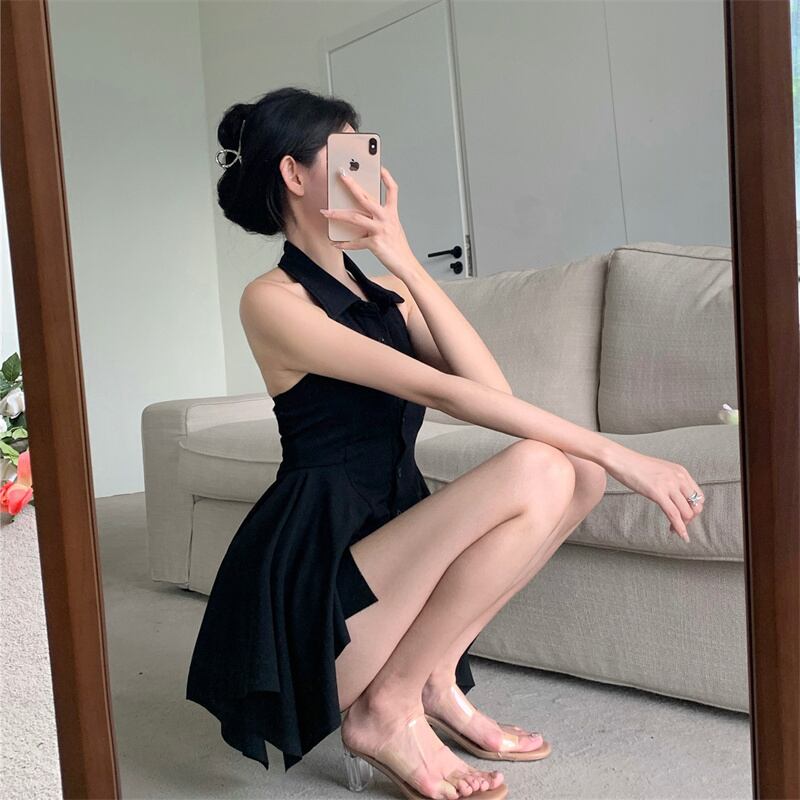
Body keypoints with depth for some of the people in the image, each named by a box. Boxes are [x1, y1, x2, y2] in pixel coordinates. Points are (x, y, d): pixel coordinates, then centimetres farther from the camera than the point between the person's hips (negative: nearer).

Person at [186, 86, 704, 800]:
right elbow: (442, 392, -19)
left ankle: (436, 682, 1)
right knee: (535, 469, -22)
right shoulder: (273, 300, -10)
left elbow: (490, 385, -4)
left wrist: (403, 260, -8)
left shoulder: (378, 290, 13)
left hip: (386, 540, 7)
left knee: (578, 472, -5)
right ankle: (388, 711, -9)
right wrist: (618, 454, -19)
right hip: (316, 593, -7)